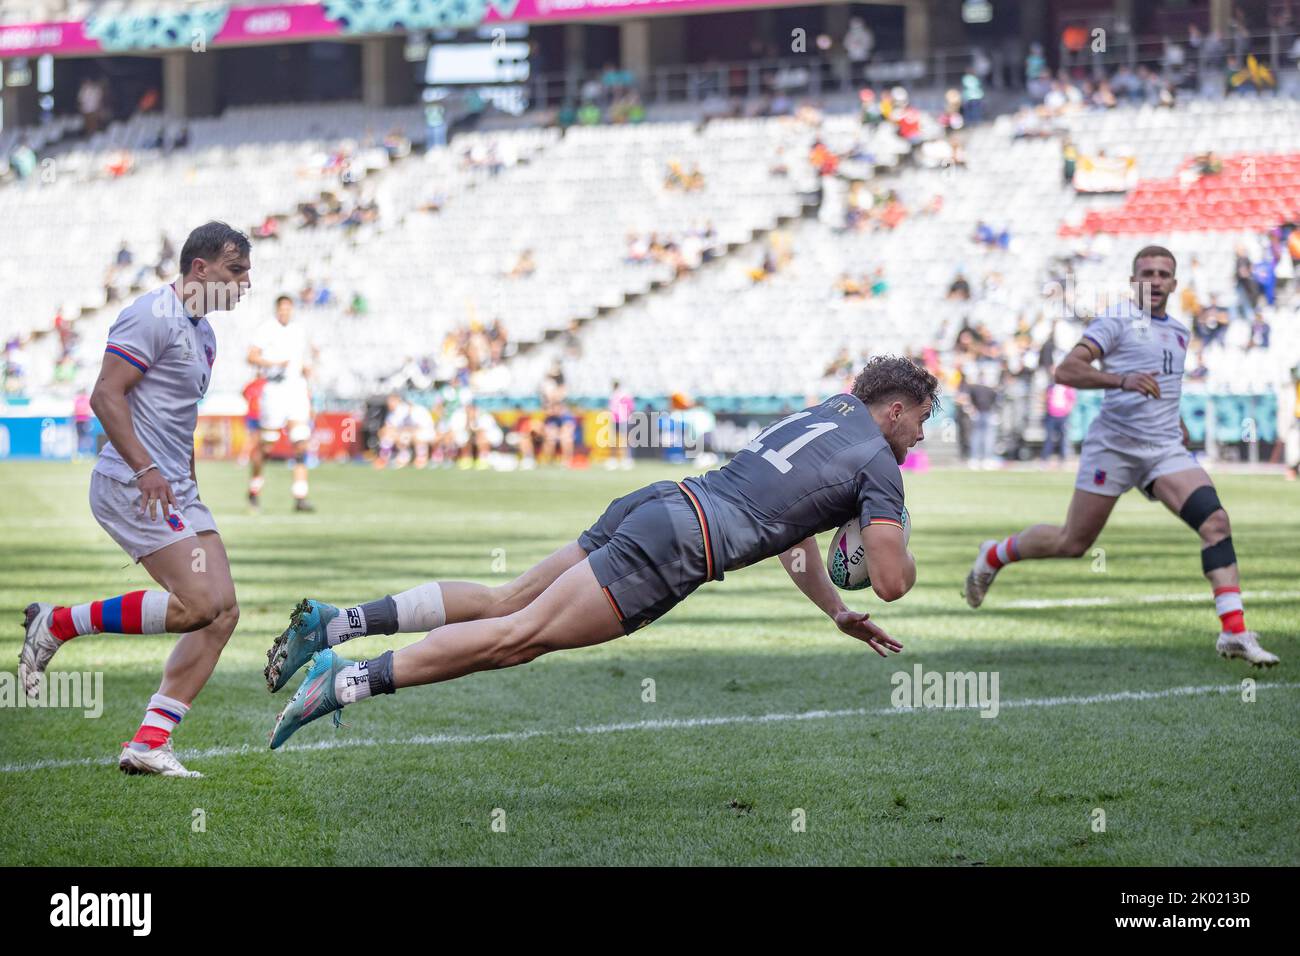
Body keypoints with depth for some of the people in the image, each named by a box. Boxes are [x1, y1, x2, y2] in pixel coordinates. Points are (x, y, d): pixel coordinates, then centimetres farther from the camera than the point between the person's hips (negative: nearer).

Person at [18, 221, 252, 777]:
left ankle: (148, 743, -2)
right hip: (131, 486, -10)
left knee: (223, 611, -2)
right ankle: (57, 625, -4)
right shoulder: (153, 316, -11)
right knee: (196, 604, -19)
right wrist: (144, 469, -26)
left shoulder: (202, 332, 19)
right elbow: (105, 395, -18)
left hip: (175, 490, 10)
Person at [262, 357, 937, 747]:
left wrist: (839, 615, 38)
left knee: (503, 602, 8)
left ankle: (336, 623, -5)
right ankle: (350, 681, -22)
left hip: (660, 503, 8)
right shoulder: (878, 465, 1)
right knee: (520, 636, -12)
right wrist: (900, 557, 19)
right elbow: (892, 581, -4)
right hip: (678, 545, -8)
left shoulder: (828, 411, 28)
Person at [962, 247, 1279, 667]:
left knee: (1215, 522, -17)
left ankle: (1234, 632, -22)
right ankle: (995, 555, 31)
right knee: (1072, 543, 2)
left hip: (1166, 449, 5)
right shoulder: (1118, 321, -4)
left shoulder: (1180, 332, 18)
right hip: (1114, 444, -5)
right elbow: (1066, 370, -16)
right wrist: (1121, 380, -29)